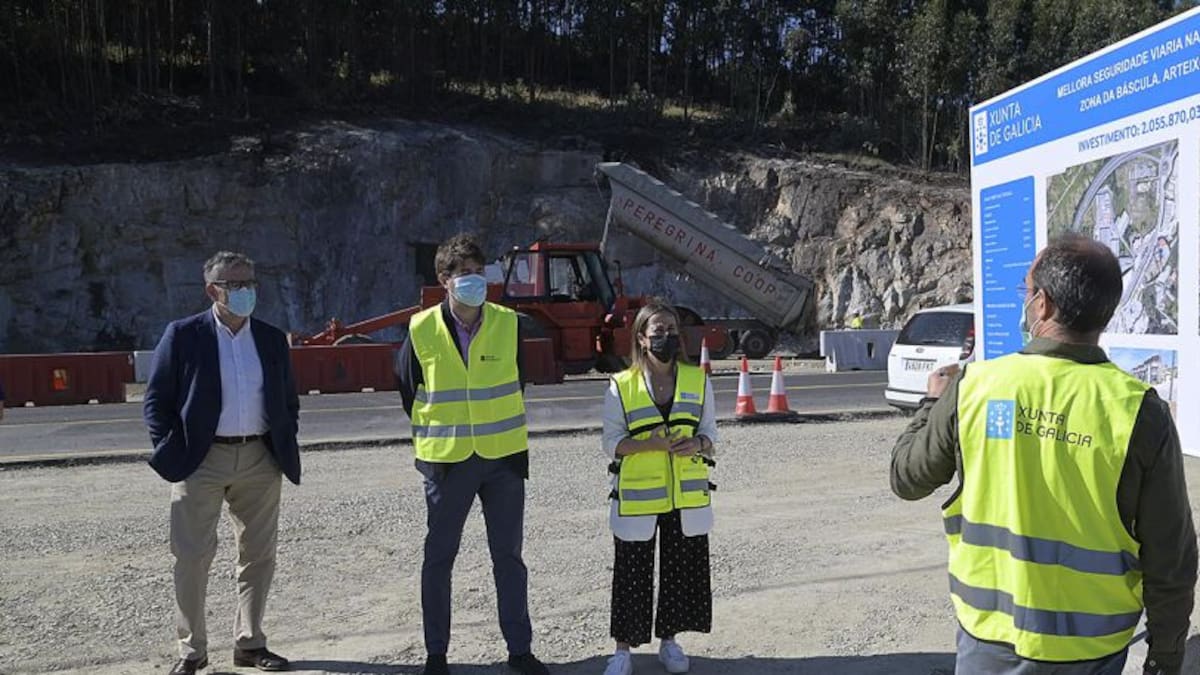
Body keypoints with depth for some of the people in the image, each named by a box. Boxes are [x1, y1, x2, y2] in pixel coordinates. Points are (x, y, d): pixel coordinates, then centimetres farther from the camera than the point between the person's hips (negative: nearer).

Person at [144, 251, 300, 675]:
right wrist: (172, 453, -7)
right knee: (192, 557, 0)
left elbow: (289, 402, 15)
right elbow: (156, 400, -1)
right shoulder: (183, 335, -2)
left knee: (259, 554, 9)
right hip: (202, 460, -3)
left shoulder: (272, 339, 9)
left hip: (260, 460, 4)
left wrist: (284, 450, 7)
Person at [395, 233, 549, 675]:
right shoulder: (422, 330, -7)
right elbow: (407, 389, 6)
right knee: (439, 557, 8)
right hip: (446, 461, -1)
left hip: (504, 457, 1)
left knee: (508, 556, 10)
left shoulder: (508, 324, -2)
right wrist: (433, 433, 10)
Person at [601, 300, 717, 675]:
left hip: (687, 497, 2)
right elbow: (612, 442, -4)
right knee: (632, 574, 5)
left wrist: (697, 444, -16)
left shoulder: (698, 381, 2)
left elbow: (710, 432, 7)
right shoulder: (621, 386, -5)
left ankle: (669, 640, 30)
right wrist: (650, 444, -21)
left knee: (682, 571, 10)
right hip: (637, 497, -2)